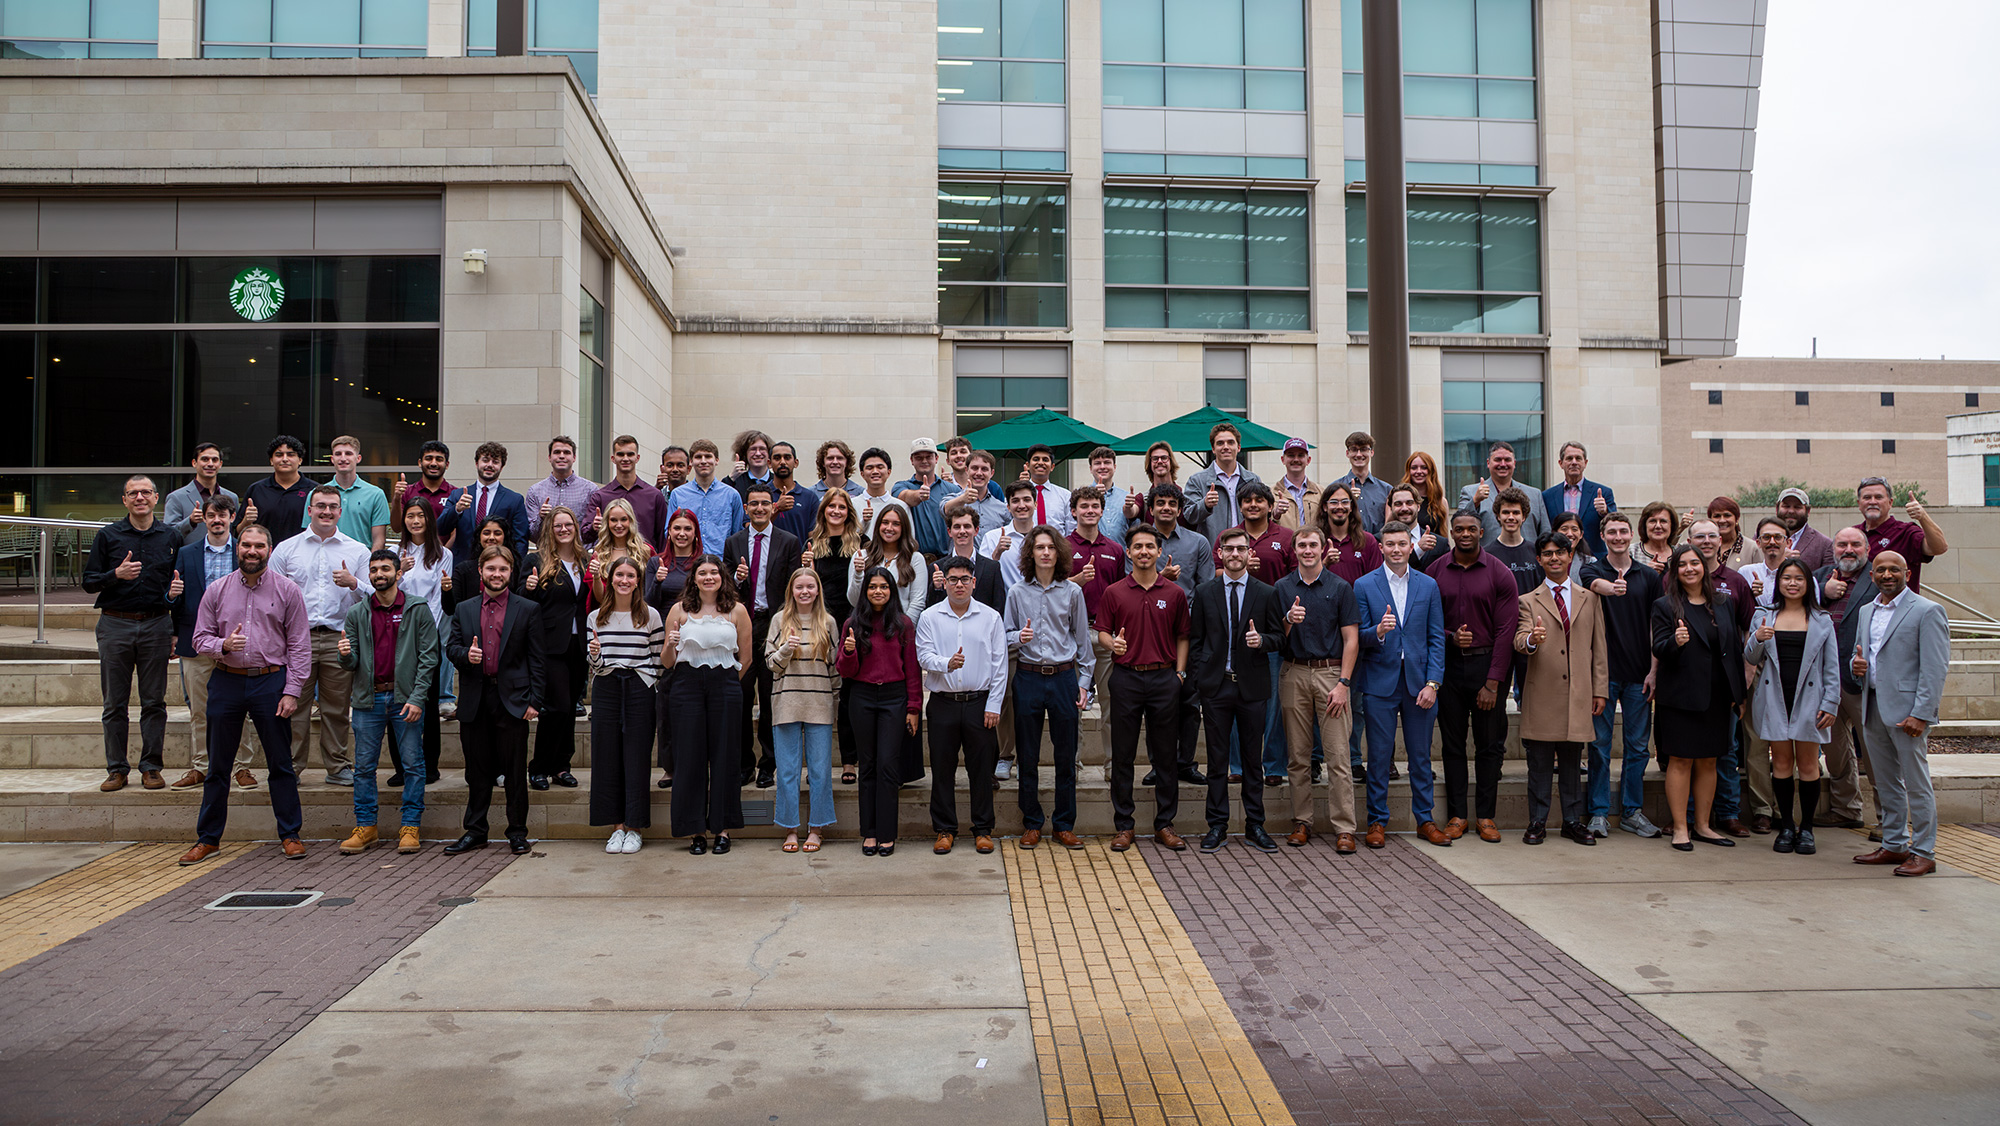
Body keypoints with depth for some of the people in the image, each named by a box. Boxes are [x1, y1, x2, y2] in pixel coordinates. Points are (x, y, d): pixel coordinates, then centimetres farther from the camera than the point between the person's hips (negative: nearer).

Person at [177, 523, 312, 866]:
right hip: (227, 681, 2)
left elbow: (299, 645, -1)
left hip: (271, 681, -2)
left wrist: (291, 692, -7)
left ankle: (289, 834, 13)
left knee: (280, 763, 3)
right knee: (218, 764, 9)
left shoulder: (287, 590, 1)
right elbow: (200, 639, 8)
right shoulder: (217, 590, 6)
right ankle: (208, 838, 20)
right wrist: (223, 645, -15)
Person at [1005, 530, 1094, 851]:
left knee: (1066, 755, 3)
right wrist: (1018, 638, -13)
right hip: (1028, 677, 0)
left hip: (1064, 677, 0)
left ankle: (1065, 825, 14)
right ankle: (1031, 825, 16)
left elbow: (1082, 638, 8)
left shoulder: (1073, 592, 4)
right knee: (1028, 755, 5)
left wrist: (1084, 681, 4)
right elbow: (1006, 637, 9)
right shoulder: (1017, 593, 4)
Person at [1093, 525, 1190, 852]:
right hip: (1126, 677, 0)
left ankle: (1164, 824, 16)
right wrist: (1113, 644, -16)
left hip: (1164, 678, 1)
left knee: (1165, 754, 5)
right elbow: (1102, 632, 6)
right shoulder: (1114, 592, 4)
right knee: (1123, 754, 3)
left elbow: (1182, 636, 9)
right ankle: (1124, 825, 13)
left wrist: (1179, 674, 1)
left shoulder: (1175, 593, 6)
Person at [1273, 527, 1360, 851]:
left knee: (1338, 755, -4)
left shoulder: (1340, 587, 3)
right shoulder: (1282, 588, 8)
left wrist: (1343, 683, -9)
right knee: (1298, 755, 6)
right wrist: (1289, 620, -15)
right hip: (1294, 674, 2)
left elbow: (1351, 640, 0)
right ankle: (1302, 821, 14)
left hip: (1331, 672, -2)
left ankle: (1343, 827, -1)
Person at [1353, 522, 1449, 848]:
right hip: (1380, 682, -2)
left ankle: (1424, 820, 21)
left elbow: (1436, 638, 4)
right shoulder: (1364, 586, 0)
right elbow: (1359, 638, -2)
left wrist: (1432, 683, -4)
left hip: (1419, 683, 2)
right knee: (1379, 755, 3)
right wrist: (1378, 631, -24)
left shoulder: (1428, 585, 6)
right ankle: (1377, 821, 14)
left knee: (1421, 755, 9)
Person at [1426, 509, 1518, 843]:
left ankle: (1486, 816, 13)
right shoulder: (1435, 572, 4)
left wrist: (1493, 683, -11)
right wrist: (1450, 637, -14)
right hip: (1448, 663, 2)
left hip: (1487, 662, -1)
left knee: (1490, 743, 3)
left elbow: (1505, 630, -6)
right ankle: (1457, 815, 14)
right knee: (1452, 742, 6)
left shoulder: (1499, 573, -2)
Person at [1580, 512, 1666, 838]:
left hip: (1638, 673, 2)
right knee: (1599, 743, 1)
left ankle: (1632, 811, 18)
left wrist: (1654, 670, -1)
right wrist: (1612, 588, -47)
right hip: (1603, 671, -2)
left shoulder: (1650, 576, 8)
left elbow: (1657, 626, 7)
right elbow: (1597, 585, -24)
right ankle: (1599, 813, 9)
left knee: (1638, 744, 7)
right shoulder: (1592, 572, 2)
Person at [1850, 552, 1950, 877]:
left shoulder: (1927, 611, -7)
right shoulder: (1866, 611, 15)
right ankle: (1894, 846, 23)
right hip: (1872, 709, 7)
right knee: (1886, 783, 14)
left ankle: (1924, 853, 7)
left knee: (1917, 784, -1)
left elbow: (1935, 668, -13)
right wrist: (1856, 664, -1)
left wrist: (1920, 714, -19)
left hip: (1907, 711, -7)